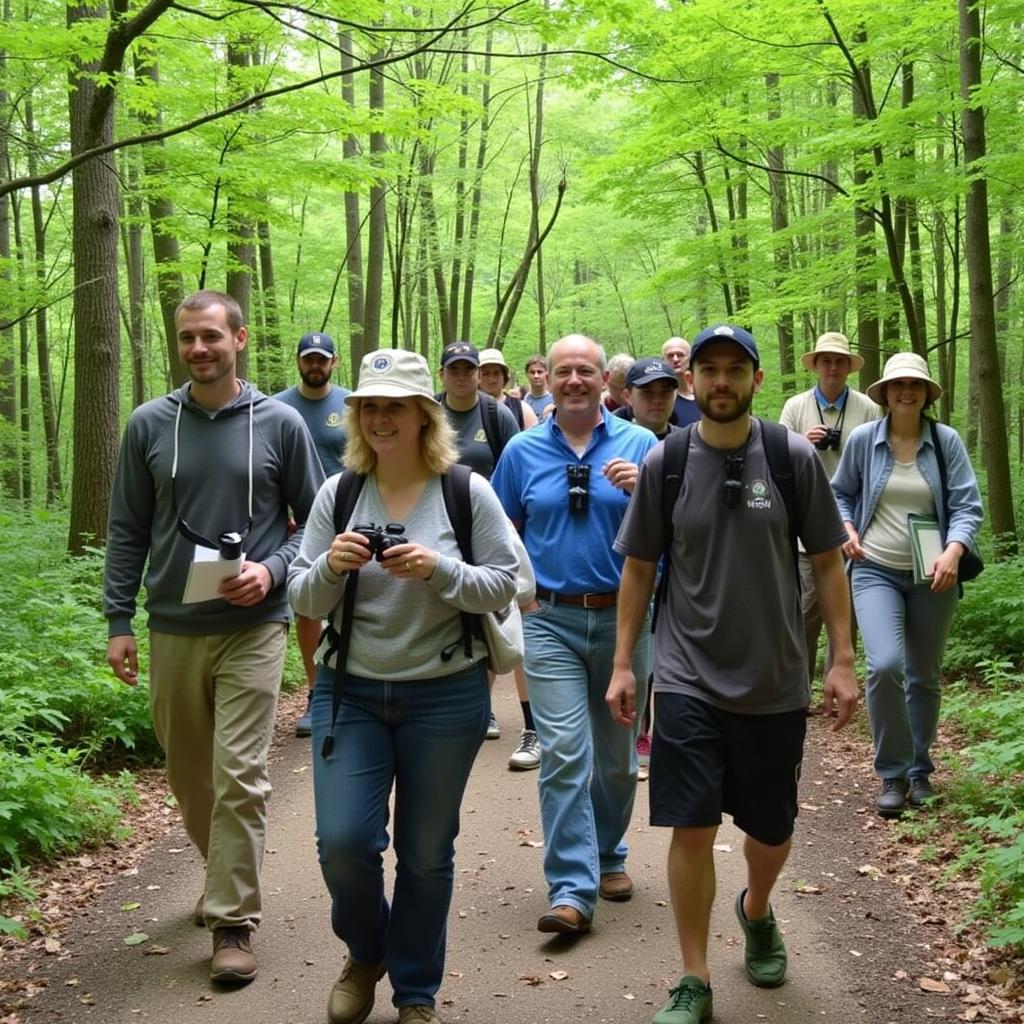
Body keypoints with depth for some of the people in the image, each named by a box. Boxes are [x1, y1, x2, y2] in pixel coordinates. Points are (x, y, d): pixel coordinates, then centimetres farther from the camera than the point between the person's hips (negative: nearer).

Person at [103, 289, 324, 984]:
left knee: (240, 776, -6)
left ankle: (234, 921, 4)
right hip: (172, 631, 3)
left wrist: (271, 571, -14)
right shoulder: (150, 425, 4)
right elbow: (127, 532, 7)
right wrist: (119, 621, 1)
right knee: (189, 776, 14)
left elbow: (315, 521, 3)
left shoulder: (279, 424, -2)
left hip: (253, 627, -3)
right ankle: (228, 878, 37)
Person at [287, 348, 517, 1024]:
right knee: (342, 840, -5)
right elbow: (304, 602, 3)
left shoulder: (468, 492, -4)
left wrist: (440, 570, -22)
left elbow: (503, 587, -5)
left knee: (426, 852, 9)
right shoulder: (338, 494, 1)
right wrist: (330, 567, -19)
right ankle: (366, 952, 28)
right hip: (349, 690, 2)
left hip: (446, 694, -1)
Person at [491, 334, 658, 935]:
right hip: (551, 620, -1)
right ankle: (572, 890, -6)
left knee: (617, 755, 13)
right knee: (564, 754, -9)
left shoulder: (641, 445, 2)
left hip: (623, 616, 1)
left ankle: (609, 855, 34)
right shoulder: (523, 451, 5)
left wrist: (642, 491, -17)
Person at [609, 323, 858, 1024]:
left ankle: (757, 912, 47)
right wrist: (623, 664, 3)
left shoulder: (795, 458, -3)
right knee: (692, 829, -3)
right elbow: (639, 569, 5)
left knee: (771, 831, 14)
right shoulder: (664, 462, -2)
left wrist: (843, 661, -1)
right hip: (688, 678, -1)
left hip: (775, 681, 1)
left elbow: (827, 561, 2)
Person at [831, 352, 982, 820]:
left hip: (931, 576, 1)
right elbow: (840, 493, 12)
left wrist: (953, 552, -22)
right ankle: (892, 774, -2)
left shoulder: (946, 441, -3)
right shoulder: (862, 439, -2)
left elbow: (967, 506, -5)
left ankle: (919, 771, 31)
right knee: (885, 665, -19)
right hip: (875, 571, -1)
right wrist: (847, 528, -6)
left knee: (924, 676, 11)